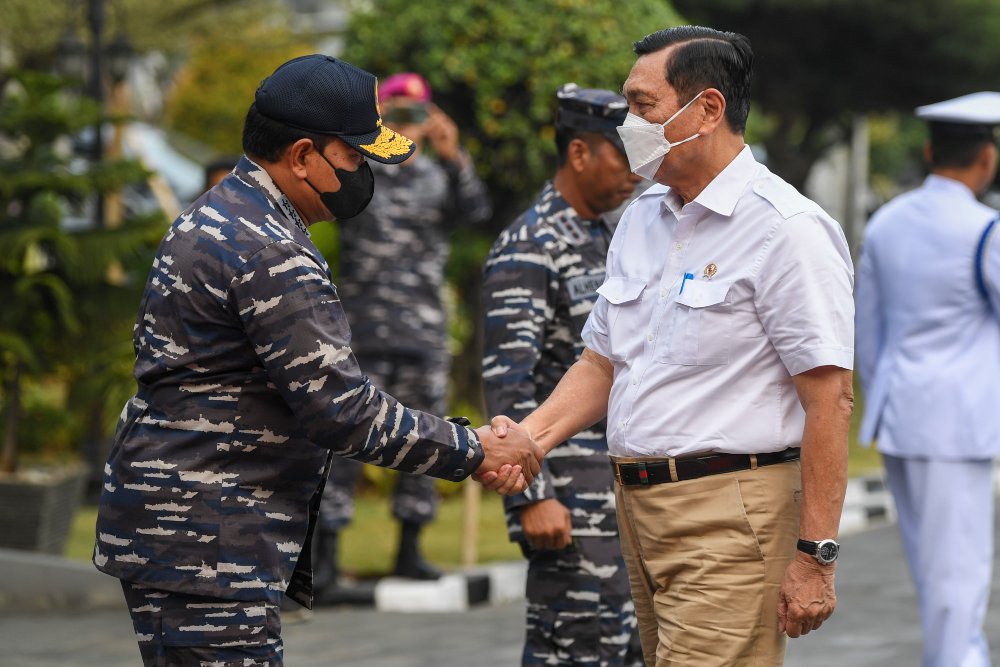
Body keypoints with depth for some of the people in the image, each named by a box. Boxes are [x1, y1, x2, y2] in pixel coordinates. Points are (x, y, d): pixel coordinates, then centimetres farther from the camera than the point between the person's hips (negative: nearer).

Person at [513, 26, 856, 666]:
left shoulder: (785, 229, -11)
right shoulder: (642, 217, 15)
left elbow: (830, 399, -15)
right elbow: (602, 362, 21)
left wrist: (815, 558, -18)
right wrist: (531, 435, 2)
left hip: (730, 516, -8)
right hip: (639, 505, 8)